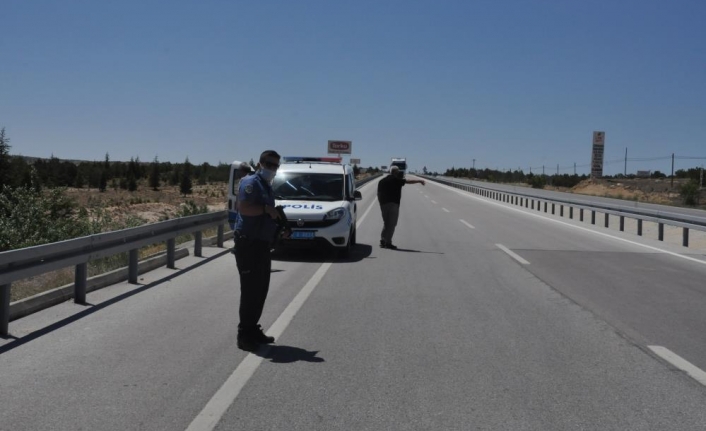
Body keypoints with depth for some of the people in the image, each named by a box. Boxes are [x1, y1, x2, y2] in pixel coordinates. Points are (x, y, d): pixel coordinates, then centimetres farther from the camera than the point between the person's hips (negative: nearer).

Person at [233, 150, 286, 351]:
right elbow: (243, 207, -25)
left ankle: (253, 330, 23)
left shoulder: (267, 187, 20)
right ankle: (244, 335, -1)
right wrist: (267, 209, -19)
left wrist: (281, 229, 13)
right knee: (250, 290, -7)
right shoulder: (251, 182, -10)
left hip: (262, 244, 10)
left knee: (260, 290, 13)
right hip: (248, 243, -10)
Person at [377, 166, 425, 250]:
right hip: (393, 204, -6)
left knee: (386, 223, 15)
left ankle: (382, 240, 7)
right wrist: (419, 181, 6)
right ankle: (388, 242, -8)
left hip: (383, 204, 6)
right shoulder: (396, 180, -4)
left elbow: (379, 194, 12)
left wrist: (381, 203, 16)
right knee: (392, 223, -4)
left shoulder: (382, 181, 14)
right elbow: (408, 181, -3)